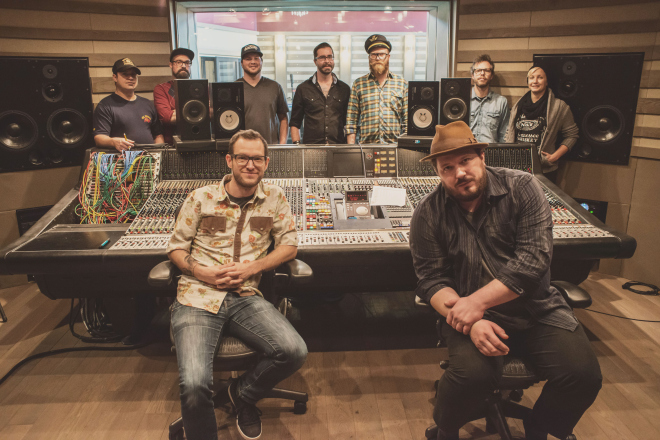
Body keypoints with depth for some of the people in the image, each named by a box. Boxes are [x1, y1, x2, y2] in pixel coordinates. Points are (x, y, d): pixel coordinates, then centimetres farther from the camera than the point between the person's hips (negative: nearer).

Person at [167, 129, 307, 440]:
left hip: (245, 297, 2)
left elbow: (289, 245, 6)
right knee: (194, 385, -24)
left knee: (295, 352, -20)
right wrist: (202, 272, -10)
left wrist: (252, 267, -9)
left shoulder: (274, 198, 8)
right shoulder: (201, 198, 5)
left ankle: (243, 394, 11)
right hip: (198, 297, -1)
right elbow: (176, 247, 9)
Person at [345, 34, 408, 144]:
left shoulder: (402, 84, 14)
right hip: (366, 147, 0)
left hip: (395, 146, 1)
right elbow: (351, 120, 9)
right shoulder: (358, 84, 12)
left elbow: (407, 120, 12)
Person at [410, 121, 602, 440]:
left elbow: (534, 258, -15)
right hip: (471, 314, -1)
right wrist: (471, 323, -24)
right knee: (473, 372, -29)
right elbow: (432, 280, -7)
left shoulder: (522, 187, -6)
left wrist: (477, 301, -23)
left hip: (536, 308, 2)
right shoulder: (428, 214, -5)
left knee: (583, 375, -16)